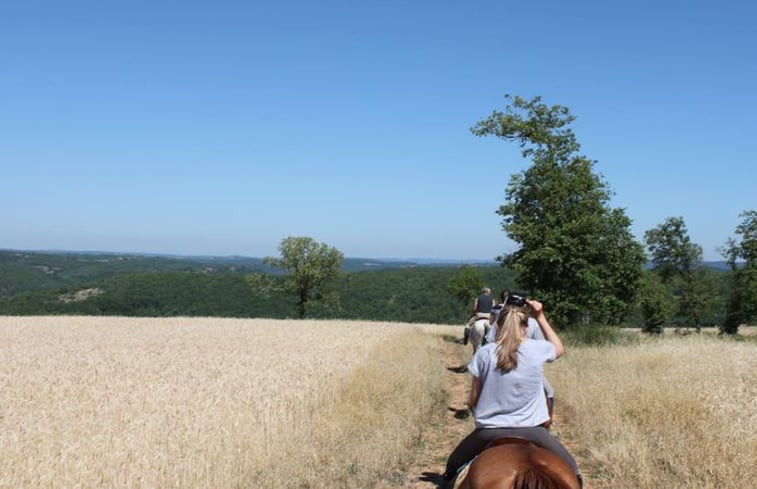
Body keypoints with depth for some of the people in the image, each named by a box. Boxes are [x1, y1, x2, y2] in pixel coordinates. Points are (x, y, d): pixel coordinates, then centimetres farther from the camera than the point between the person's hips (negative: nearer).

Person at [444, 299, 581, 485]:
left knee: (452, 468, 24)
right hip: (530, 431, -1)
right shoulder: (538, 349, -4)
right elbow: (559, 348, 22)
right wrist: (541, 317, 22)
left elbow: (472, 400, 2)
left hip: (489, 431, 1)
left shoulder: (484, 353, -4)